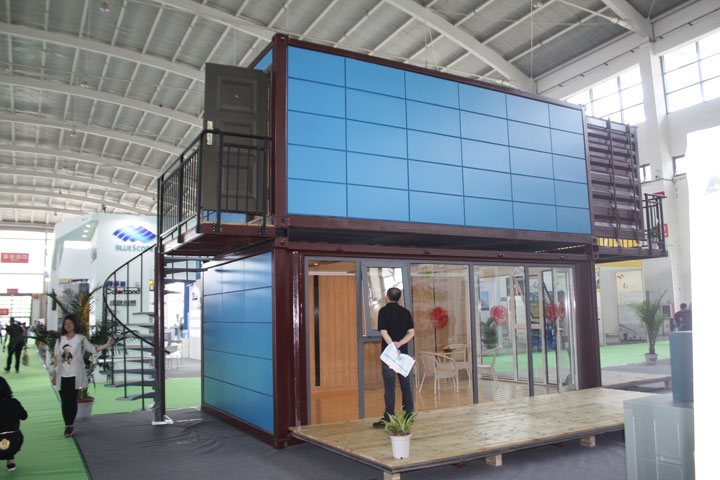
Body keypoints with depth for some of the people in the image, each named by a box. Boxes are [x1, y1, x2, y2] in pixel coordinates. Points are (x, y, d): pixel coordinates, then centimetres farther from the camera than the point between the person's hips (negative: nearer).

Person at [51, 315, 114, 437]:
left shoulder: (80, 339, 2)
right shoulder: (60, 339, 12)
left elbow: (93, 349, 1)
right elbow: (55, 357, 14)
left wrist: (107, 345, -13)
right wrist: (54, 374, 11)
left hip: (75, 375, -3)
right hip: (62, 376, 3)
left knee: (72, 400, -3)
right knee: (64, 401, 2)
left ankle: (71, 424, 8)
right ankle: (67, 425, 12)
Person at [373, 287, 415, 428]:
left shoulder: (384, 311, -5)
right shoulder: (405, 311, 6)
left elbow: (384, 332, -14)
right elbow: (411, 332, 0)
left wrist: (393, 347, -19)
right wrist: (399, 344, -10)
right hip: (404, 353, 4)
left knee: (389, 386, -1)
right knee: (406, 385, 11)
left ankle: (389, 418, 1)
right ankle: (408, 416, 19)